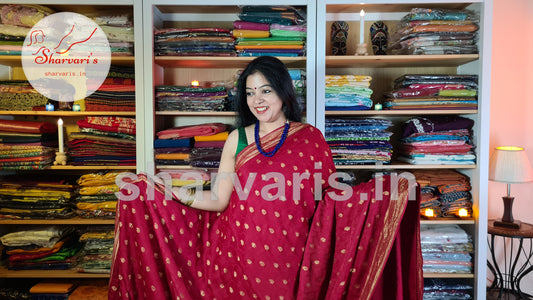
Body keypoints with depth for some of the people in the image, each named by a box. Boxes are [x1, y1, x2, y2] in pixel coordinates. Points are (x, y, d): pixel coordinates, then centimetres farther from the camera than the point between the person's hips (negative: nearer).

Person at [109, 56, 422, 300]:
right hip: (240, 255, 1)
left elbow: (333, 194, 0)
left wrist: (385, 193, -11)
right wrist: (179, 195, -12)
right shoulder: (238, 139, 4)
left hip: (290, 259, -1)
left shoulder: (310, 138, 1)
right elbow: (219, 200, 1)